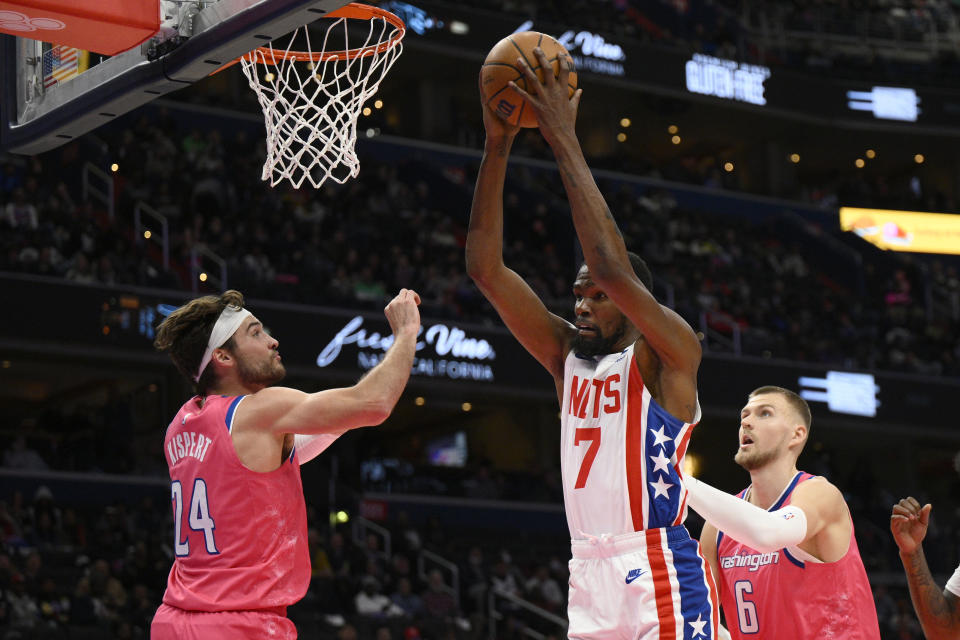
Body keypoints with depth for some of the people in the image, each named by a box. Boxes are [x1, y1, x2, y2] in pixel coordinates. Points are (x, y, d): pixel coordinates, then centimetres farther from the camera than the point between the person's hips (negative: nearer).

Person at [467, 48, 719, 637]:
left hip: (661, 575, -7)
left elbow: (612, 266, -19)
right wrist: (498, 145, 0)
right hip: (590, 578, 7)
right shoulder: (567, 357, 16)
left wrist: (565, 142, -15)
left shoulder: (669, 356, -2)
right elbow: (487, 268, 9)